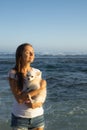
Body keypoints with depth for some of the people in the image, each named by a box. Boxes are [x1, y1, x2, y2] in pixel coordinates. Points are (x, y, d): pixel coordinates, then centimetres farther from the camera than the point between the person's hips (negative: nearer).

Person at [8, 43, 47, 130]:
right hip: (20, 117, -3)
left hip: (38, 116, 3)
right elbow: (19, 99, -20)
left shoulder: (37, 72, 0)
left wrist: (38, 103, -22)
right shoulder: (13, 73, -11)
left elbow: (43, 94, -2)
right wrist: (40, 88, -20)